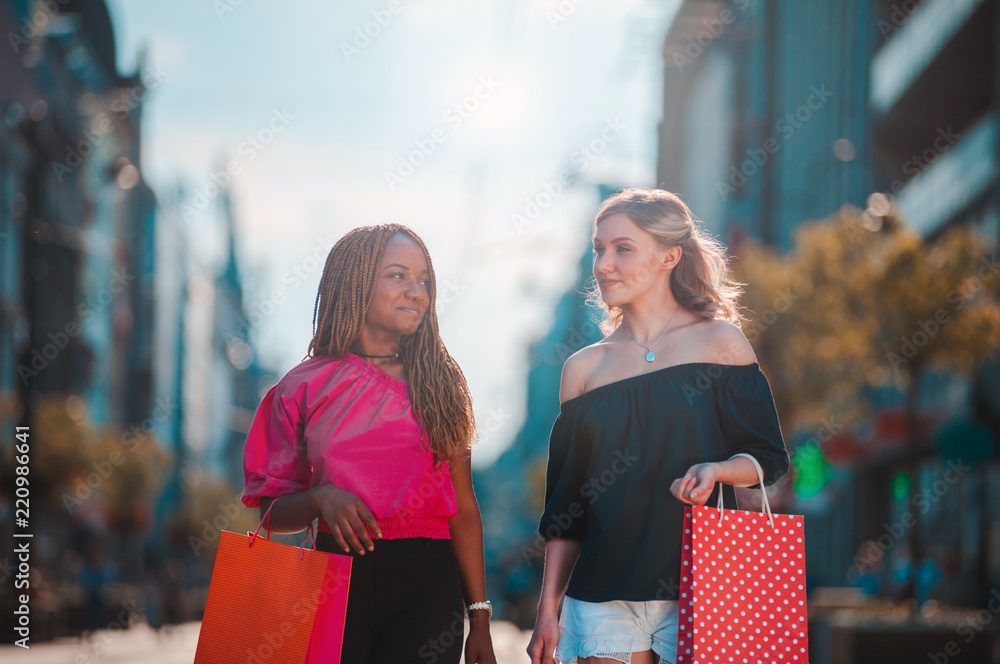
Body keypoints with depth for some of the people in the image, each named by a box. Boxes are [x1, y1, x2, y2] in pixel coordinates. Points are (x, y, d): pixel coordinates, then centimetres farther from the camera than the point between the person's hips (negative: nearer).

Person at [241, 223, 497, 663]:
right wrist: (320, 498, -15)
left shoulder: (439, 384, 8)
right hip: (338, 578, -1)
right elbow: (273, 513, 7)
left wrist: (479, 618, 2)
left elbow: (464, 510, 6)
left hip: (428, 582, 1)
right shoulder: (306, 388, 4)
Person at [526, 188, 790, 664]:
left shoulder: (719, 342, 3)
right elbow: (564, 507, 11)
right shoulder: (584, 368, 9)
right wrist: (548, 610, 7)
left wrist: (715, 470, -17)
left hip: (697, 584, -2)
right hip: (605, 591, 2)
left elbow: (770, 459, 3)